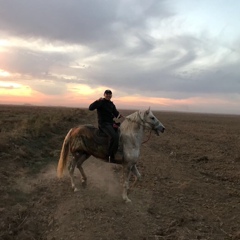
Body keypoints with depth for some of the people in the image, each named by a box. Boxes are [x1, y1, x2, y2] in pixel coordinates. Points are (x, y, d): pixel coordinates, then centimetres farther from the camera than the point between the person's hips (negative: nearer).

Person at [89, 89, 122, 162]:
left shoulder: (112, 104, 18)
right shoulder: (101, 102, -3)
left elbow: (115, 113, 15)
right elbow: (91, 108, -15)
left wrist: (118, 115, -8)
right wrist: (97, 101, -28)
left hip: (111, 123, 9)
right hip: (103, 123, -9)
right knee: (114, 136, -31)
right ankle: (110, 155, -19)